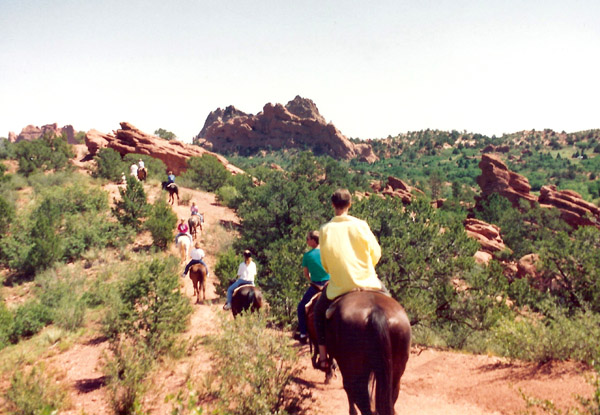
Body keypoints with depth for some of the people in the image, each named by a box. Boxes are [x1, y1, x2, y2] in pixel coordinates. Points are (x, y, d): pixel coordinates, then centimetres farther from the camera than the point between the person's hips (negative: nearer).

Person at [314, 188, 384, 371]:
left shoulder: (325, 229, -5)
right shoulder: (361, 225, -6)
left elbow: (325, 263, 1)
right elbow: (376, 253, 3)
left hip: (339, 286, 0)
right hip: (367, 282, 1)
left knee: (319, 311, 24)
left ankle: (323, 356, 18)